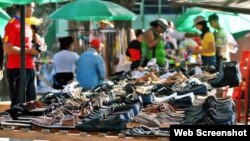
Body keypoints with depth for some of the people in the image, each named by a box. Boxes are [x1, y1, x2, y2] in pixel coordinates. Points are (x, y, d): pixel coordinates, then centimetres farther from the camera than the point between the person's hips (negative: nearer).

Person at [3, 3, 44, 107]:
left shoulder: (27, 25, 16)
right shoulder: (12, 24, -11)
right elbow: (7, 49, -19)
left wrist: (36, 48, 10)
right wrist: (29, 51, -16)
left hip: (30, 68, 9)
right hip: (17, 69, -9)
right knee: (17, 104, -7)